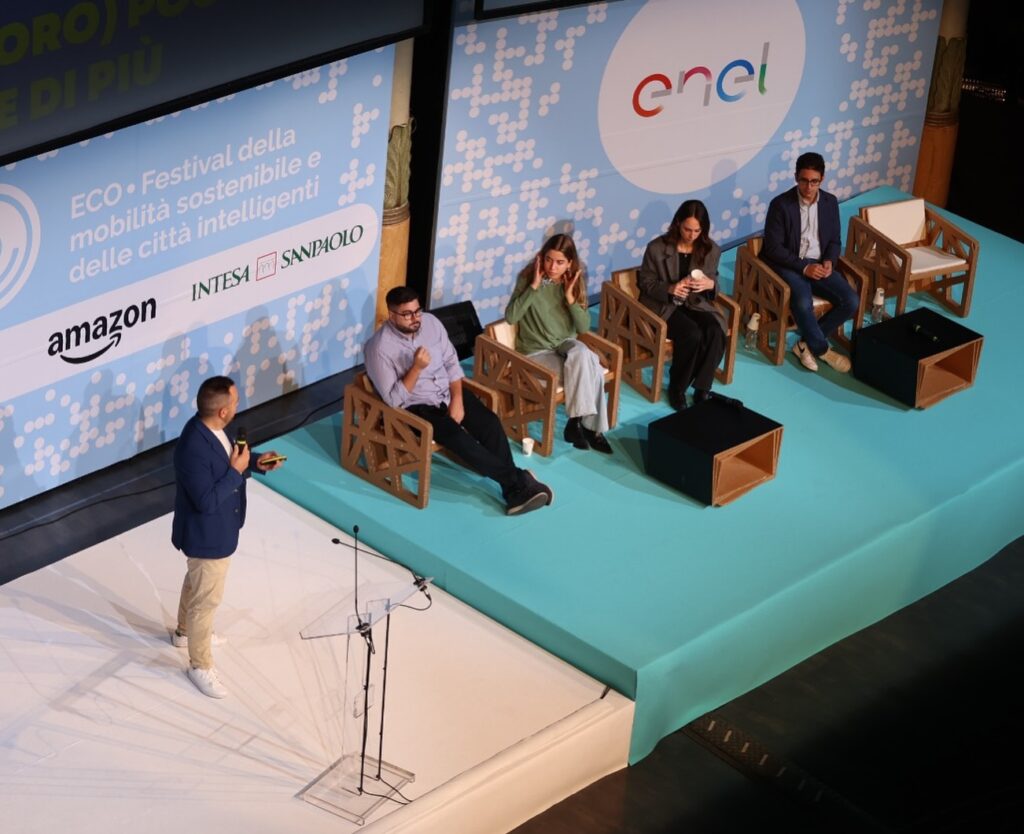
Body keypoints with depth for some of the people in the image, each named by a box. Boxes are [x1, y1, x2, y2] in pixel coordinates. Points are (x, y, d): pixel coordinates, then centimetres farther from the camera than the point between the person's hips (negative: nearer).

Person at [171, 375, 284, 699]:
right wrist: (236, 471, -28)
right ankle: (200, 666, 29)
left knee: (197, 582, 32)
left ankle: (185, 632, 56)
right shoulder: (193, 448, -37)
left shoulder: (215, 428, -9)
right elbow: (206, 501, -33)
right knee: (207, 599, 10)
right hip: (207, 535, -9)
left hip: (216, 529, 9)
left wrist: (256, 462, -6)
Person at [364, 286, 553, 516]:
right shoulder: (379, 348, -18)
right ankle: (518, 479, -19)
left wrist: (457, 400, -9)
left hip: (448, 392, 5)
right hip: (416, 406, -5)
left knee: (490, 422, -17)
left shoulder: (430, 322, -3)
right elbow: (393, 400, -19)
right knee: (456, 435, -28)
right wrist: (416, 368, -30)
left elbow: (451, 362, 4)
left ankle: (514, 491, -15)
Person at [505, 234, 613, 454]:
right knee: (589, 370, -27)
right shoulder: (528, 278, -11)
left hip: (565, 344, 4)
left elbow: (584, 327, -6)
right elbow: (510, 317, -23)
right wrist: (534, 286, -24)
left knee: (582, 355, -31)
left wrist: (569, 297, -18)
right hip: (536, 352, -4)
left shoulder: (573, 282, -1)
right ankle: (591, 427, -14)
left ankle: (578, 421, -21)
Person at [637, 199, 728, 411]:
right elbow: (646, 283, -3)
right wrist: (669, 289, -23)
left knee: (716, 332, -28)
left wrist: (710, 284, -17)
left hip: (696, 304, 4)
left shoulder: (711, 250, -1)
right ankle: (677, 389, -10)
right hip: (664, 306, -4)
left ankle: (702, 389, -13)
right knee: (692, 334, -32)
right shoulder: (657, 248, -11)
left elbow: (713, 282, 9)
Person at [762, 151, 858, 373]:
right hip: (789, 265, -5)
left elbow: (834, 240, 13)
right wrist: (804, 267, -20)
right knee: (803, 303, -34)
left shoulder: (830, 202, 4)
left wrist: (829, 261, -9)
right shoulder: (780, 204, -11)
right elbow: (773, 248, -12)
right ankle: (822, 349, -8)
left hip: (819, 264, 5)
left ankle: (807, 343, -2)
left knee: (851, 302, -16)